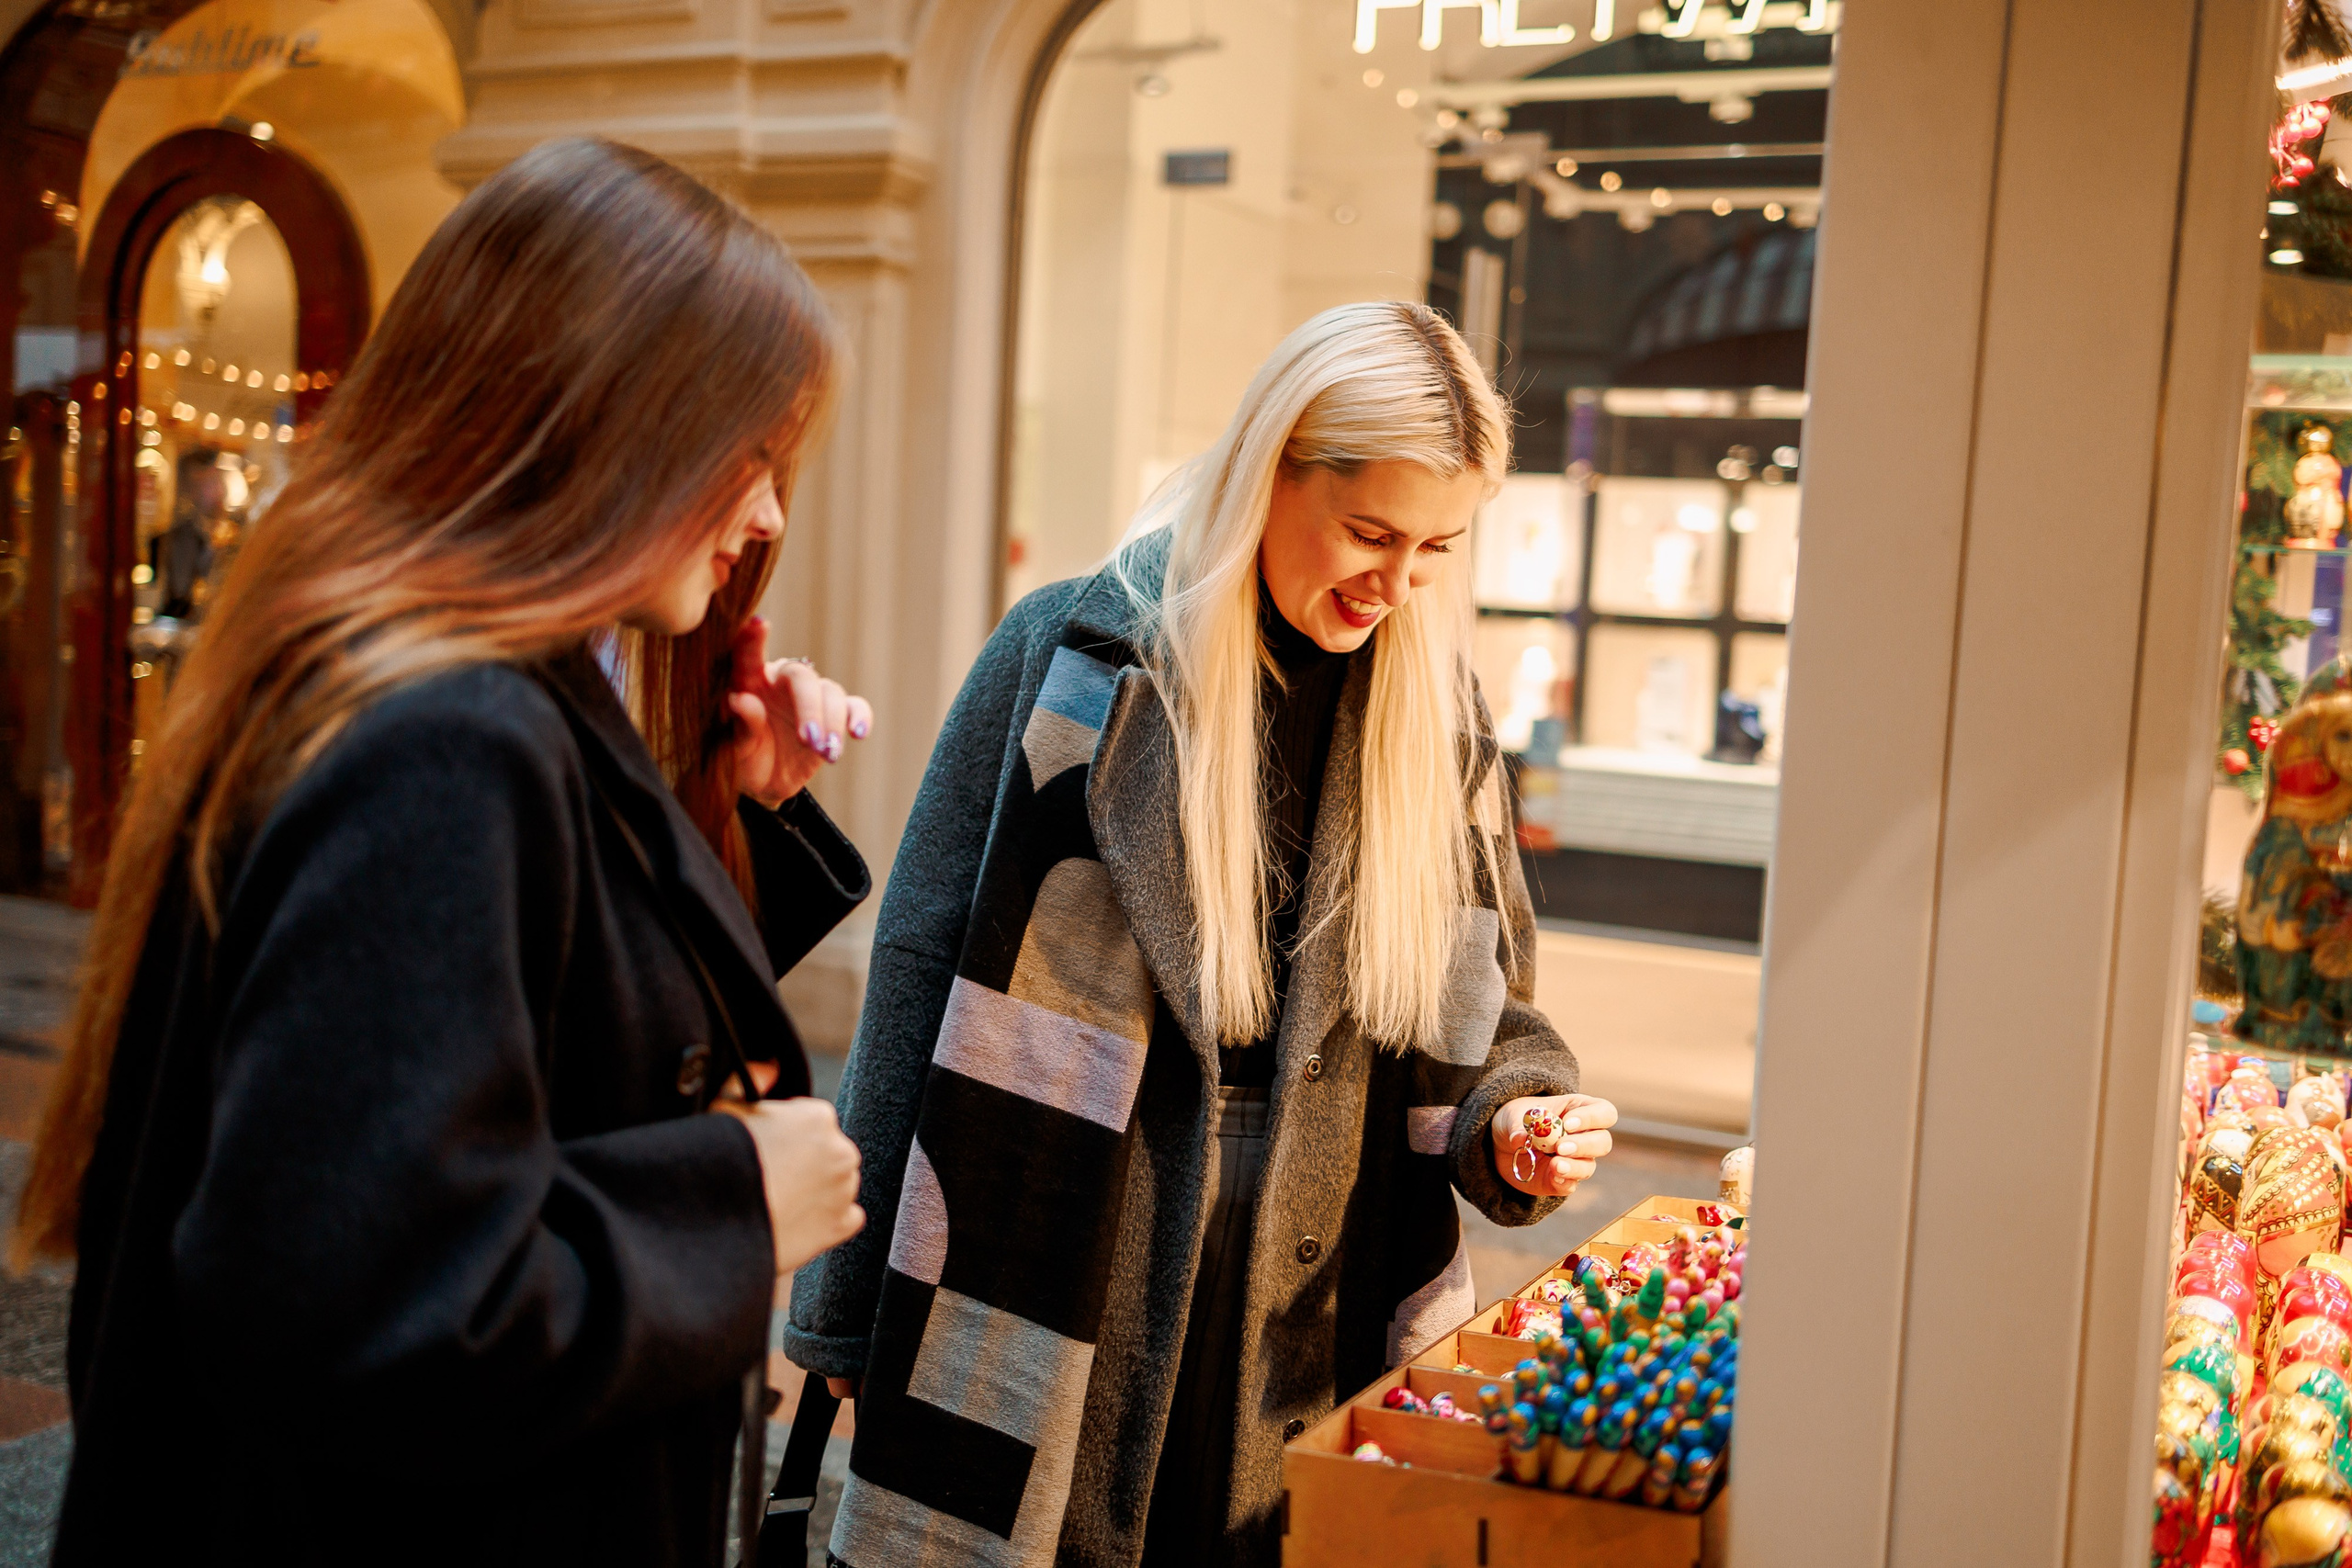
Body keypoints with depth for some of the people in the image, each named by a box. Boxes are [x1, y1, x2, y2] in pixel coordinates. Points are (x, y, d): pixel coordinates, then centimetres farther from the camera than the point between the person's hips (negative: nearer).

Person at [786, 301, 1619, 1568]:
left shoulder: (1431, 712, 2)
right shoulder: (1077, 659, -10)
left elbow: (1469, 1005, 13)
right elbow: (928, 978, -6)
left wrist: (1511, 1121, -9)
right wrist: (857, 1318, -4)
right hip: (1057, 1319, -3)